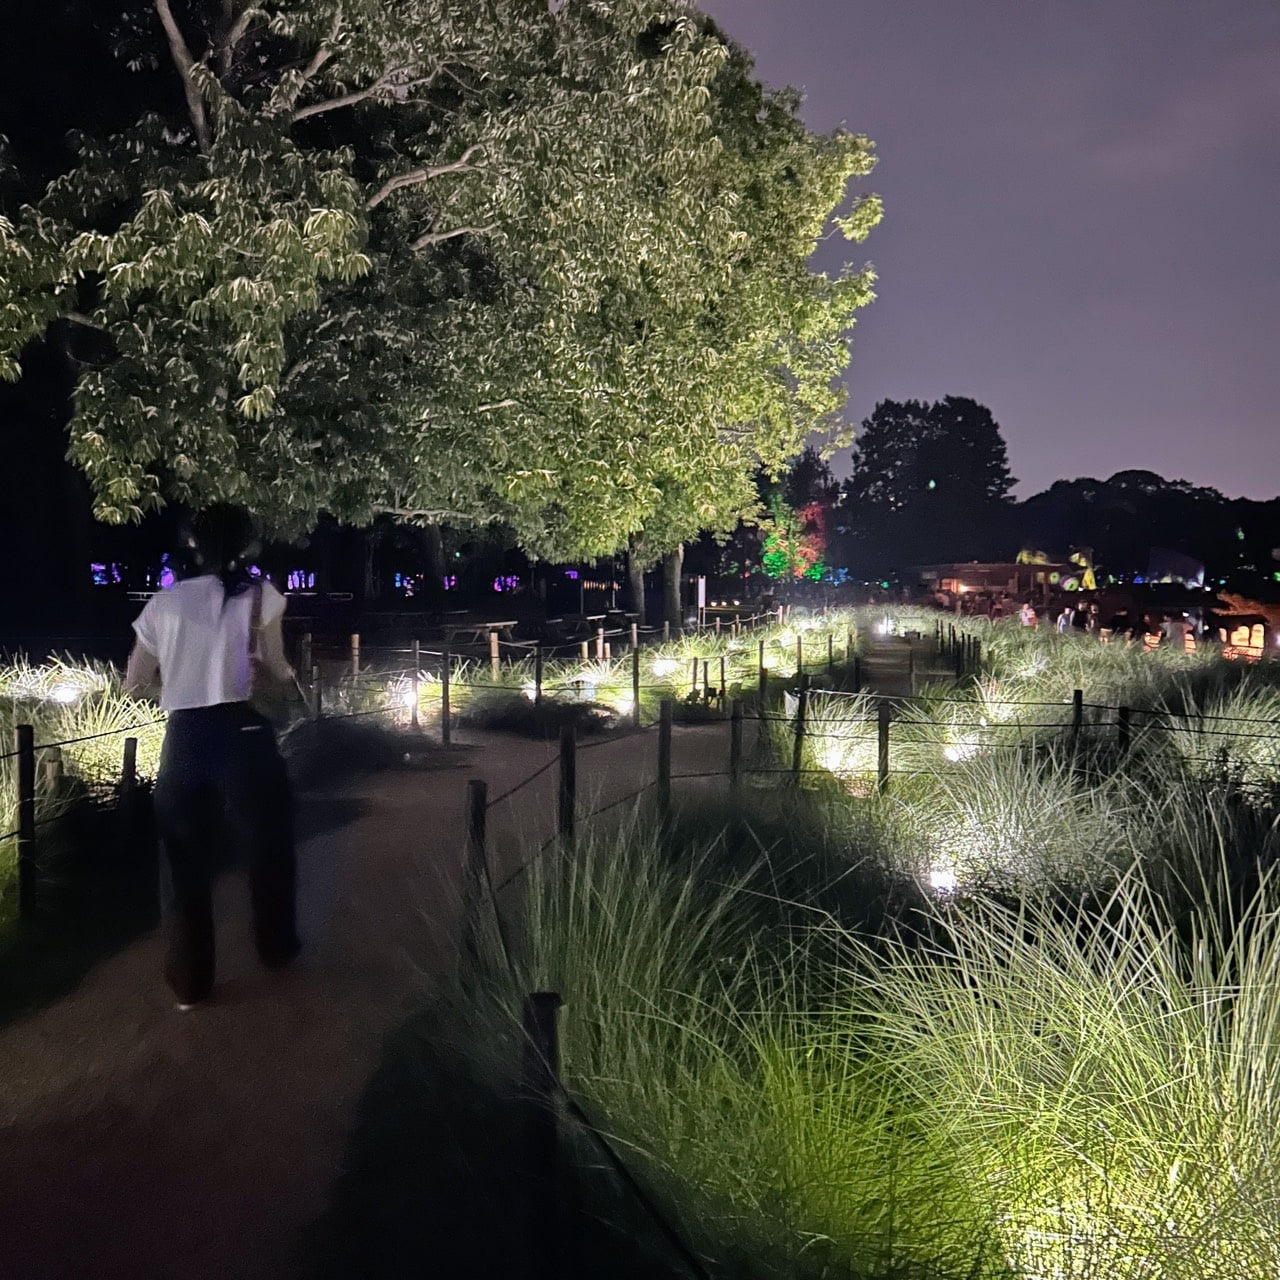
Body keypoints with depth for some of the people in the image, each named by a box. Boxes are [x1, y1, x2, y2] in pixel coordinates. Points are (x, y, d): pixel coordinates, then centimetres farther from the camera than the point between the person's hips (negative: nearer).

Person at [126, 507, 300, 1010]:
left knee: (186, 862, 14)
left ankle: (190, 982, 21)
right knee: (267, 848, 18)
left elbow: (135, 683, 13)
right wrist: (285, 669, 23)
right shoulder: (259, 595, 0)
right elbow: (277, 669, 1)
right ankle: (277, 948, 33)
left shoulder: (161, 605, 8)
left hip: (182, 742, 2)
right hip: (241, 735, -2)